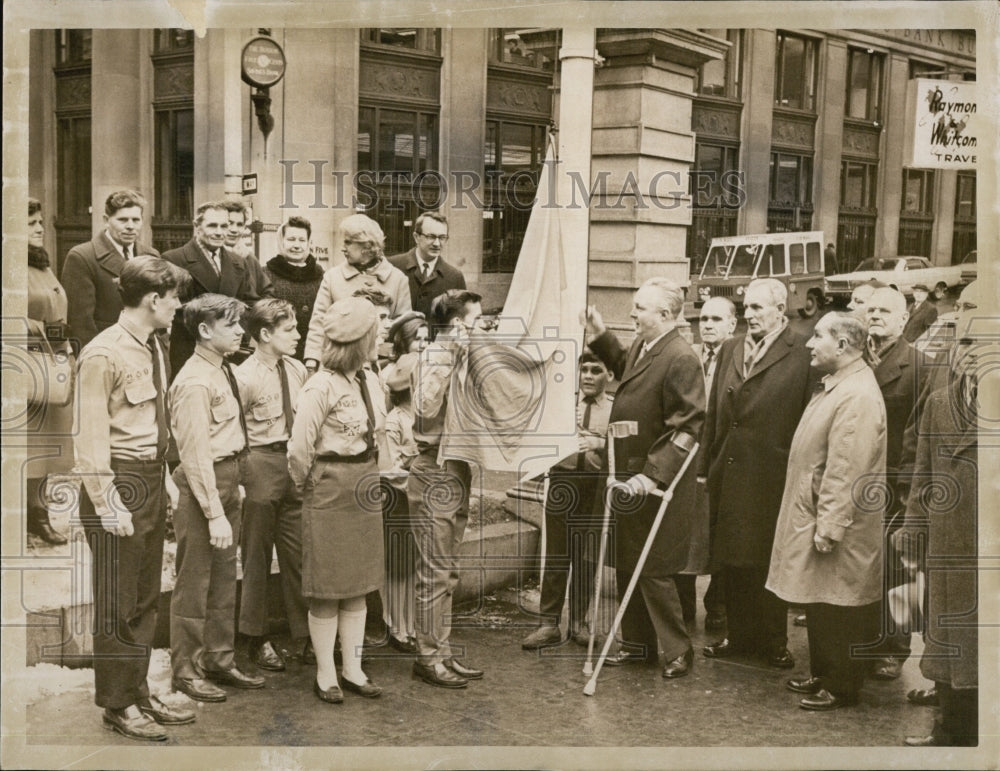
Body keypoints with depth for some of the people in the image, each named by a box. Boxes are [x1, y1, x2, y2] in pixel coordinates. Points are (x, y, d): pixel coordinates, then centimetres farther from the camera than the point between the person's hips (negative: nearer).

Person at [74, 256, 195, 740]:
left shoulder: (153, 346, 10)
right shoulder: (104, 354, -16)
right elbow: (90, 435, -17)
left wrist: (164, 477, 13)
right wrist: (106, 503, -19)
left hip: (151, 480, 9)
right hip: (119, 482, -9)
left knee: (145, 600, 16)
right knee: (117, 604, 3)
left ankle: (139, 695, 28)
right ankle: (118, 706, 16)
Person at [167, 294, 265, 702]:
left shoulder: (222, 371, 9)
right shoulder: (195, 382, -18)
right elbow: (196, 454, -21)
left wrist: (236, 489, 8)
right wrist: (214, 513, -22)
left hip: (229, 482, 9)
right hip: (204, 485, -9)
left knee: (224, 580, 18)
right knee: (194, 583, 3)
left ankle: (220, 661, 30)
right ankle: (186, 670, 16)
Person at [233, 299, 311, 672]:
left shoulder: (298, 369, 5)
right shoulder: (244, 376, -14)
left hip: (295, 463, 6)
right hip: (260, 463, -6)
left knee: (298, 554, 12)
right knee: (256, 555, 7)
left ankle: (306, 635, 23)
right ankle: (257, 640, 20)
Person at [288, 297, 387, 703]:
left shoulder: (370, 380, 6)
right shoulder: (321, 387, -17)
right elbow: (299, 450, -14)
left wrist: (369, 474, 11)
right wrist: (308, 485, 0)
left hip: (365, 487, 7)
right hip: (330, 488, -7)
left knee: (358, 585, 12)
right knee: (327, 588, 2)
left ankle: (353, 670, 22)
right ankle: (325, 675, 14)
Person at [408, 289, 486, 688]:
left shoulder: (459, 357, 14)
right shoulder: (435, 357, -14)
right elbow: (426, 410, -29)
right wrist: (449, 361, -24)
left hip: (457, 471, 10)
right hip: (435, 471, -10)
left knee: (447, 571, 14)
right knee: (434, 572, -4)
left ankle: (443, 651, 21)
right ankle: (427, 657, 4)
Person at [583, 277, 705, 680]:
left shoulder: (681, 359, -19)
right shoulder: (640, 347, 7)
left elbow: (687, 428, -22)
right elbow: (623, 367, 32)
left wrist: (653, 474, -26)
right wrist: (600, 336, 19)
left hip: (657, 483, -9)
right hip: (629, 474, 9)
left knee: (653, 570, -1)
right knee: (627, 565, 16)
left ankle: (678, 649, 13)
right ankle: (639, 643, 29)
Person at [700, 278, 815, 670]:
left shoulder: (801, 355, -7)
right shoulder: (729, 349, 12)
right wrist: (705, 467, 10)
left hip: (772, 476, -5)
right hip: (727, 473, 6)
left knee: (768, 560, 4)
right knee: (731, 560, 12)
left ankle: (774, 641, 18)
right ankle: (739, 634, 25)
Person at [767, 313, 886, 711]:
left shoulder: (857, 396, -22)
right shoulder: (835, 385, 11)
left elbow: (847, 470, -25)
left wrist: (828, 527, -24)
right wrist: (815, 522, 17)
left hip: (840, 528, -10)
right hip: (813, 516, 10)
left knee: (839, 607, 2)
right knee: (818, 603, 18)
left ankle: (841, 687, 15)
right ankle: (822, 674, 31)